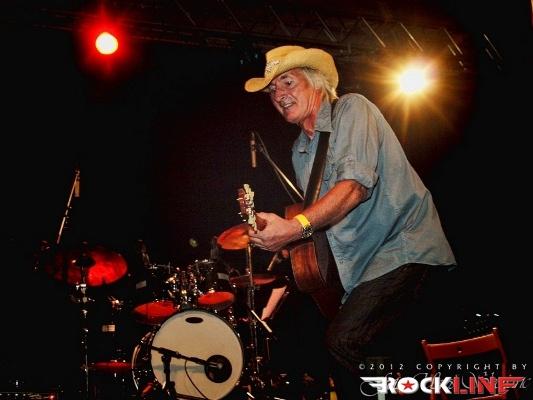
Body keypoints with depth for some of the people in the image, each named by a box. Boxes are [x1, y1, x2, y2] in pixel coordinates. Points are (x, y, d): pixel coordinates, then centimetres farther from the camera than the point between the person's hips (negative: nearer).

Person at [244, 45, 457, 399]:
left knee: (344, 341, -25)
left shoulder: (351, 109, -7)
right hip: (360, 263, 9)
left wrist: (294, 227, -33)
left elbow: (355, 185, -23)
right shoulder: (300, 150, 17)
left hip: (403, 246, -8)